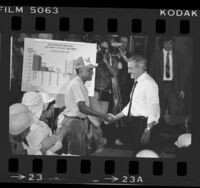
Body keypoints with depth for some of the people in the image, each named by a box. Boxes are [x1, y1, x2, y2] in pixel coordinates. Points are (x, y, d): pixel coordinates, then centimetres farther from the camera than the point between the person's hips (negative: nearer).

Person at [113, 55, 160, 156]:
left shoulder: (149, 83, -15)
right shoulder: (137, 82, 13)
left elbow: (153, 109, -19)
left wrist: (148, 130, -22)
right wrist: (115, 117, 16)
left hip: (143, 124, -9)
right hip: (134, 122, 9)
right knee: (136, 151, 14)